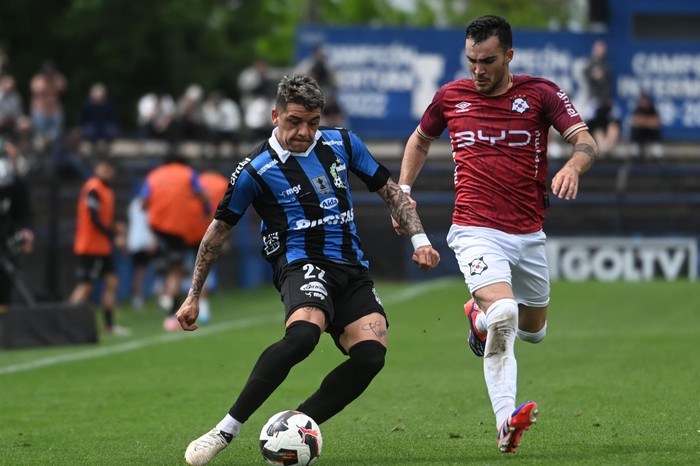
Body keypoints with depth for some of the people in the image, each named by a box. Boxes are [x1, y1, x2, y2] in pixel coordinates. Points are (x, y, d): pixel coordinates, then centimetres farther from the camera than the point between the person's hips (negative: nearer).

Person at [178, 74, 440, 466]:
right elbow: (219, 231, 9)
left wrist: (419, 238, 7)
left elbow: (391, 191, 21)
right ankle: (226, 430, -34)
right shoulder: (256, 170, -2)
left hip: (352, 268, 5)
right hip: (301, 263, -5)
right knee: (304, 331, -38)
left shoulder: (342, 144, 10)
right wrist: (194, 297, 12)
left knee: (371, 352, -23)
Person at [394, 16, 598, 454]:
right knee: (503, 314, -28)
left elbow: (586, 141, -13)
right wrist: (403, 192, 11)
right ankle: (506, 423, -31)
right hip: (477, 232, -2)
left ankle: (480, 315, 51)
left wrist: (572, 167, -35)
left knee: (534, 331, 18)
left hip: (529, 233, 2)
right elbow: (420, 141, 23)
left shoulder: (540, 93, -2)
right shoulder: (450, 96, 3)